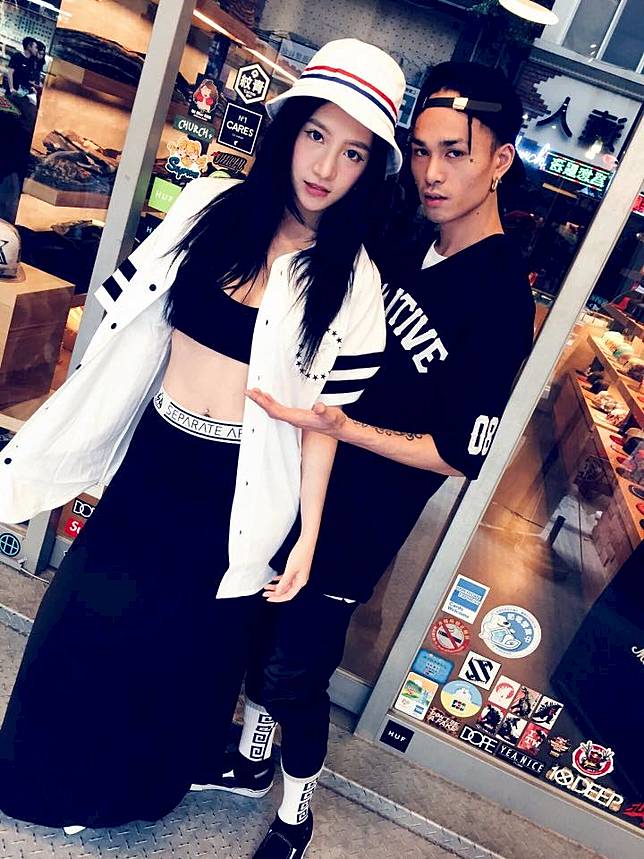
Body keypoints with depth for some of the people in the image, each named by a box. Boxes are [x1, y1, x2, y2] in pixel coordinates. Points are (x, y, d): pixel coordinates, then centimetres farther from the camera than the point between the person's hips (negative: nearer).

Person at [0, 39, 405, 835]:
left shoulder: (351, 280, -9)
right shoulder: (207, 206, -3)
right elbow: (130, 327, 2)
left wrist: (309, 531, -6)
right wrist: (82, 437, 5)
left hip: (236, 484, -3)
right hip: (152, 454, 3)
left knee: (176, 635, 16)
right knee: (89, 609, 19)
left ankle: (122, 784, 48)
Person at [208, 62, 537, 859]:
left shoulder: (500, 299, -19)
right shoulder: (404, 247, 3)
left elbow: (458, 456, -18)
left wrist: (339, 425, -27)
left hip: (356, 523, -7)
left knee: (294, 671, 8)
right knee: (259, 628, 21)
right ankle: (252, 759, 50)